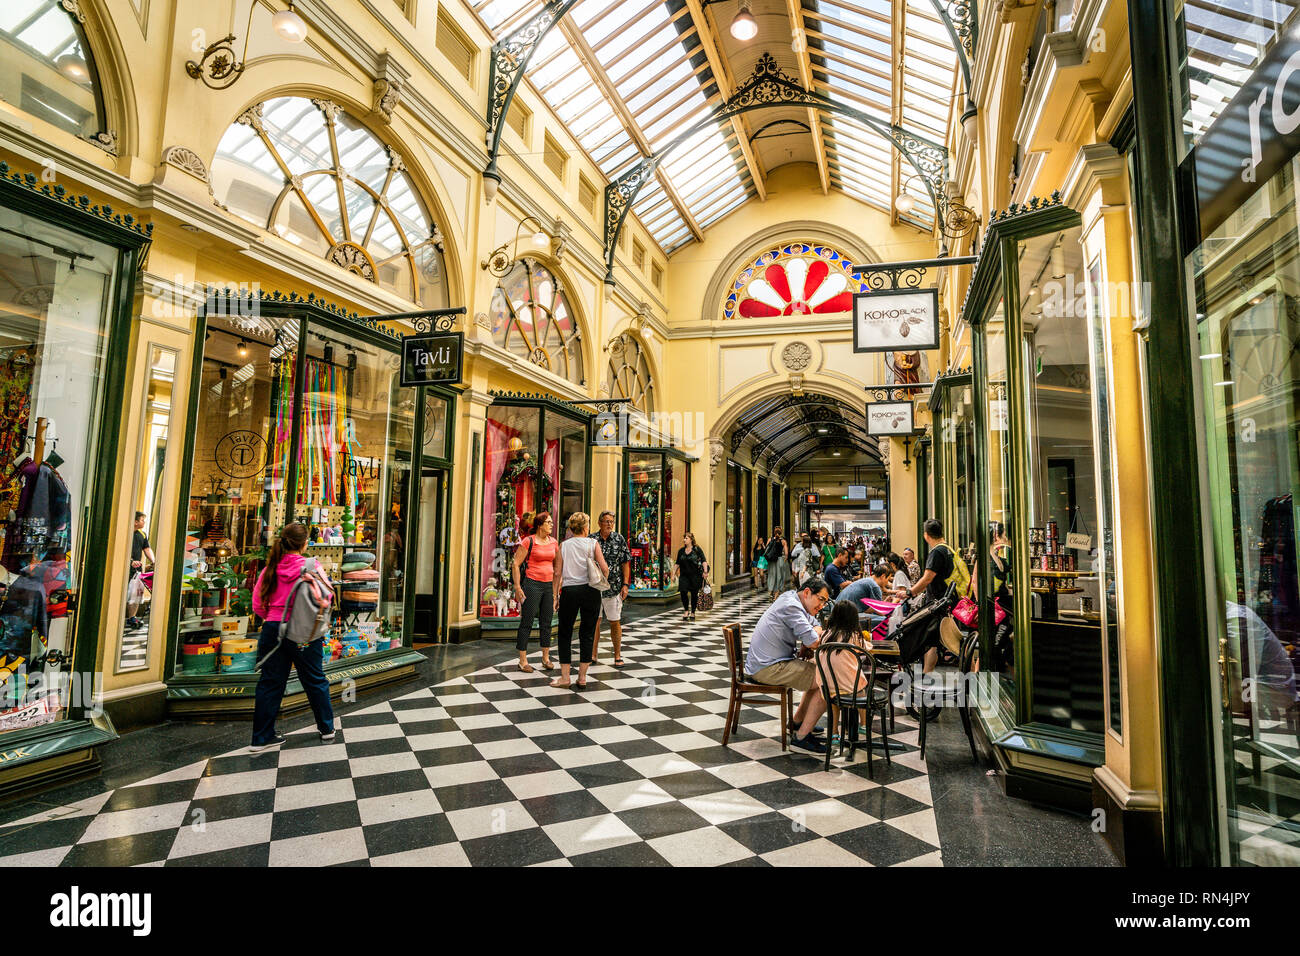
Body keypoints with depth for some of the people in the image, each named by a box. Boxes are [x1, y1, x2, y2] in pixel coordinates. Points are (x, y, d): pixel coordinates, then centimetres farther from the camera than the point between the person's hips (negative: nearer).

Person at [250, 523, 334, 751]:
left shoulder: (270, 568, 1)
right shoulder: (310, 566, -10)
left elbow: (257, 605, 3)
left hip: (273, 629, 3)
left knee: (270, 683, 12)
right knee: (315, 680, 12)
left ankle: (261, 737, 18)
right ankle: (327, 727, 25)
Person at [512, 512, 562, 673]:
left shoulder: (554, 542, 10)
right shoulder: (528, 541, -7)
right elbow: (516, 564, -7)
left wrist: (555, 589, 16)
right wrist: (517, 587, -13)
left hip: (548, 585, 6)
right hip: (532, 584, -6)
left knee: (546, 622, 11)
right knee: (527, 622, -1)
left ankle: (546, 658, 22)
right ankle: (523, 661, 7)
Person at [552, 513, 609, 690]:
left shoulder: (564, 545, 5)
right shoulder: (593, 543, 1)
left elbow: (558, 572, 3)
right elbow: (604, 568, -5)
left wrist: (556, 594, 10)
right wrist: (601, 585, 12)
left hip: (569, 590, 1)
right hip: (590, 591, 0)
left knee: (565, 633, 10)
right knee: (587, 634, 8)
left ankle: (565, 677, 11)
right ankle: (582, 677, 10)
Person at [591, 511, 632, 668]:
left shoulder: (619, 539, 1)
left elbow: (625, 563, 2)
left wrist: (625, 584, -6)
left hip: (614, 588, -1)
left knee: (615, 622, 5)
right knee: (594, 621, 7)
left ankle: (618, 656, 16)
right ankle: (593, 655, 18)